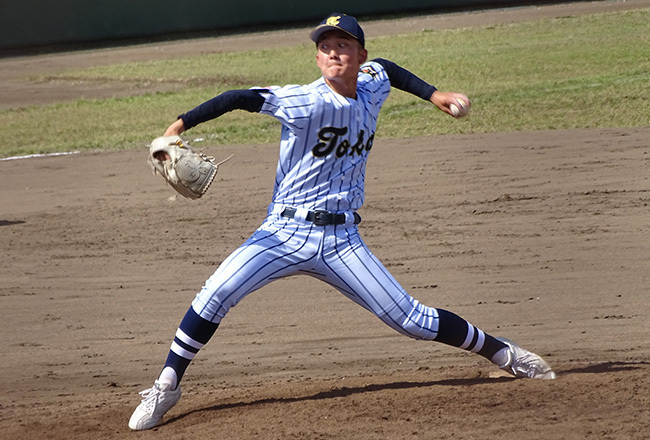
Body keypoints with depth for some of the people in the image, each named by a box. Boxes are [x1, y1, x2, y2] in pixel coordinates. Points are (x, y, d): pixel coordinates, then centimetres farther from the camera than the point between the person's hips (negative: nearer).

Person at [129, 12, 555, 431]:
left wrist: (433, 94, 22)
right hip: (285, 233, -3)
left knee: (411, 319, 1)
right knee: (216, 293, -22)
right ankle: (167, 387, -8)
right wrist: (179, 126, -31)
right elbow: (240, 98, -24)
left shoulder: (372, 89, 3)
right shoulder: (305, 102, -16)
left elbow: (386, 68, 27)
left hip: (342, 240, 3)